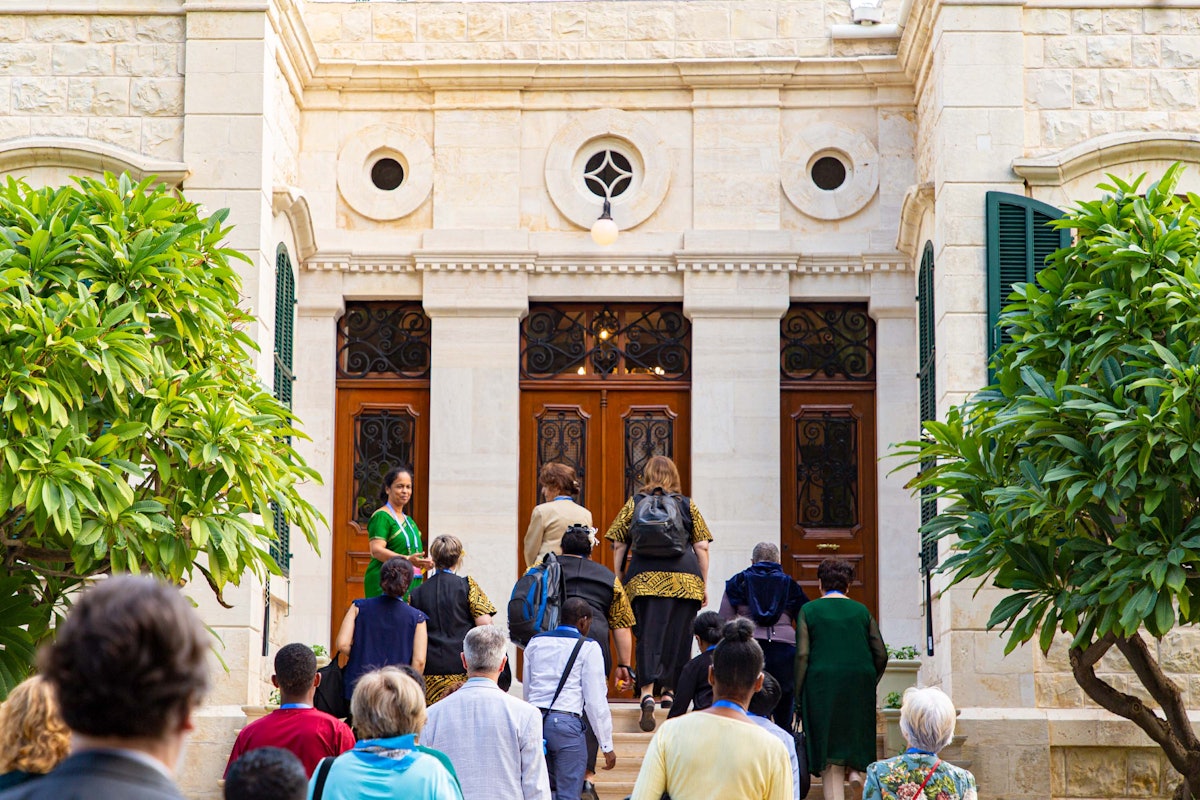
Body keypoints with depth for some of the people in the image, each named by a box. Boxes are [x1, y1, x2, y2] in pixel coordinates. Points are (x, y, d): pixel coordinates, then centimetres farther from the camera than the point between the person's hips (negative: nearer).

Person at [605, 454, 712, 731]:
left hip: (645, 577, 0)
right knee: (677, 636, 11)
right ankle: (669, 691, 17)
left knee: (648, 636, -4)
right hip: (685, 579, 1)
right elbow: (702, 547, 9)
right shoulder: (687, 505, 11)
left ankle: (647, 693, -20)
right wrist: (704, 585, 14)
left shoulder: (634, 504, 11)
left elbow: (618, 545, 8)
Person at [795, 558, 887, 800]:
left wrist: (798, 695, -2)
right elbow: (881, 655, 7)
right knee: (855, 730, 22)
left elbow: (802, 655, -6)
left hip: (822, 683, -2)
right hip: (860, 685, 2)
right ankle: (855, 769, -3)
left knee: (828, 746, 2)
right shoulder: (862, 611, 10)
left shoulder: (808, 610, 2)